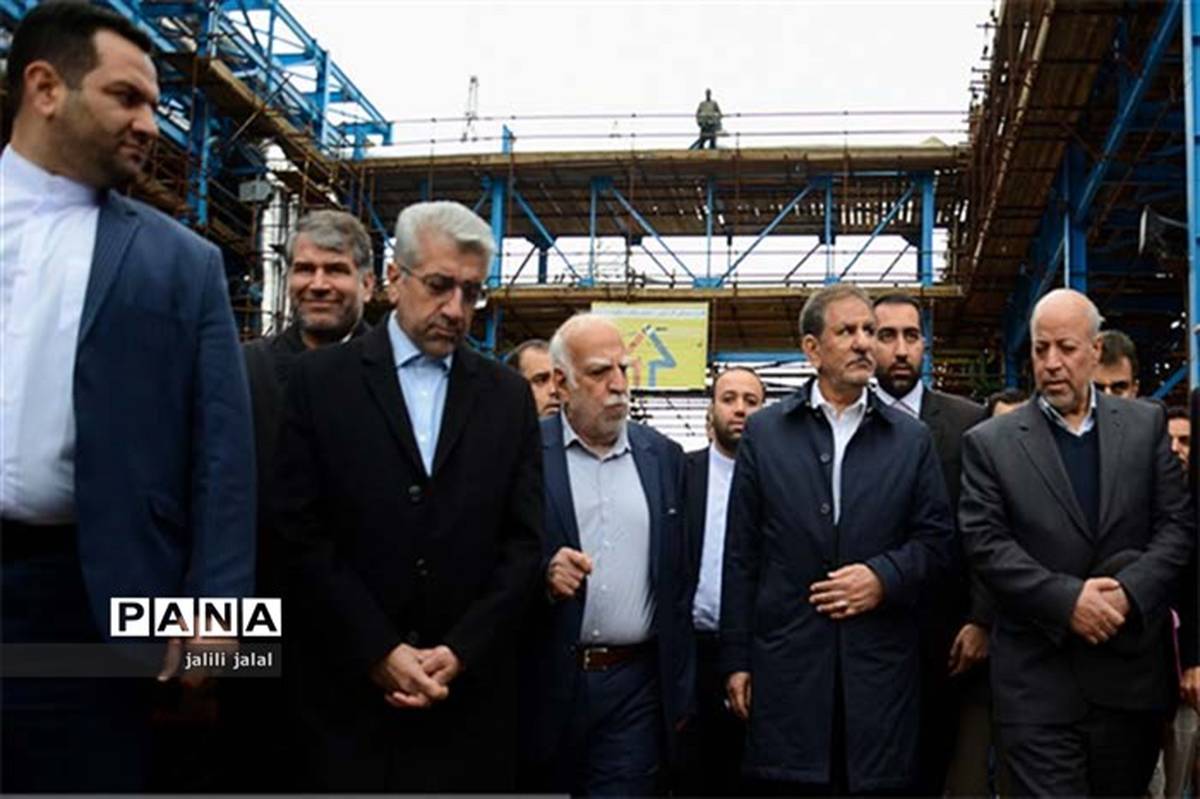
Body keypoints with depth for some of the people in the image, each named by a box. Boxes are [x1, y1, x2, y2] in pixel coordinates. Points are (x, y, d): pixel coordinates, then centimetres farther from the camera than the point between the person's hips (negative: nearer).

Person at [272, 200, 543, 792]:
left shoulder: (508, 396, 9)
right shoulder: (321, 380, 2)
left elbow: (523, 541, 5)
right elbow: (300, 532, -4)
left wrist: (460, 652, -6)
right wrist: (380, 652, -9)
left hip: (471, 691, 2)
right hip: (349, 690, -2)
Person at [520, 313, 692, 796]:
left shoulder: (664, 458, 10)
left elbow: (679, 580, 12)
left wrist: (680, 691, 12)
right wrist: (542, 575, -22)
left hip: (636, 688, 2)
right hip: (546, 684, -2)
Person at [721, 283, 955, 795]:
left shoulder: (911, 439, 10)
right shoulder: (764, 433, 7)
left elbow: (937, 542, 9)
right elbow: (741, 556, 5)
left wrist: (884, 576, -11)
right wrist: (736, 660, 2)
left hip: (881, 664, 1)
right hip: (788, 662, -1)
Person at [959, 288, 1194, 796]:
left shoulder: (1146, 424, 9)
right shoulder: (990, 443, 2)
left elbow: (1176, 524, 3)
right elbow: (985, 543, -6)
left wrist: (1130, 593, -13)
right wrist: (1067, 600, -16)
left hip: (1133, 673, 3)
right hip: (1039, 682, -2)